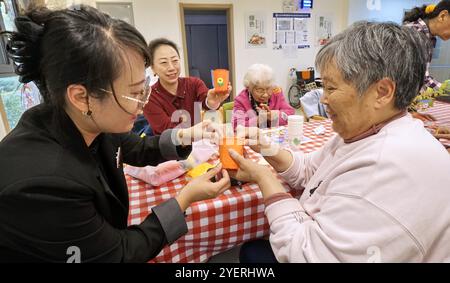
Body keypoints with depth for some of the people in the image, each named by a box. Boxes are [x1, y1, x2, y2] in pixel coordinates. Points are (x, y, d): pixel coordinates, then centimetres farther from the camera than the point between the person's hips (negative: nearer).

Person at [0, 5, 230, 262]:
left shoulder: (95, 123, -16)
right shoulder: (41, 182, -36)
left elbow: (140, 150, 4)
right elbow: (118, 255, -23)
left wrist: (185, 136, -11)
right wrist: (187, 198, -23)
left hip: (106, 242, 6)